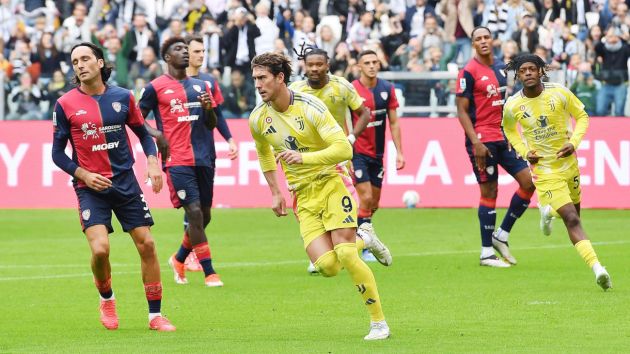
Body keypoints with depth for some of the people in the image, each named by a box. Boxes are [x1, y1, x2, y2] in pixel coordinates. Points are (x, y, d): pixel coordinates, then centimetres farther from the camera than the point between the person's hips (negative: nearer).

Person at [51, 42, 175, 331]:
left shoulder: (122, 97, 2)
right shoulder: (66, 104, -4)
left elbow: (142, 133, 14)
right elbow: (58, 152, 1)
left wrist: (152, 161, -3)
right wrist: (83, 175, -12)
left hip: (125, 183, 2)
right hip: (90, 187, -2)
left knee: (146, 244, -2)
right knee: (100, 249, -18)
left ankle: (155, 315, 10)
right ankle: (106, 299, 13)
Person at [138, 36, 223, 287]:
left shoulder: (201, 86, 16)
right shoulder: (156, 87, 2)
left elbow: (212, 124, 18)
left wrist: (208, 108, -3)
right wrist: (156, 134, -13)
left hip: (203, 159, 6)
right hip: (177, 160, -6)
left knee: (204, 216, 9)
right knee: (195, 212, -14)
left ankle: (179, 259, 33)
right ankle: (210, 273, -11)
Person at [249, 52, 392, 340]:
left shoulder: (310, 107, -16)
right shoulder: (258, 119, 0)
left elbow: (344, 149, -22)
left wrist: (304, 157, -33)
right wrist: (275, 193, 21)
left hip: (330, 184, -4)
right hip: (302, 195, 4)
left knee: (345, 255, -17)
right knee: (327, 266, -15)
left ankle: (379, 323, -4)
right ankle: (362, 241, 19)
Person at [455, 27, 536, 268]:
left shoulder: (501, 67, 12)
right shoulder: (469, 72, -9)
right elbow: (462, 110, -11)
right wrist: (476, 142, -18)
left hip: (503, 138, 7)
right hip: (482, 139, -7)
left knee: (529, 182, 1)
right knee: (489, 192, -4)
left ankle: (501, 235, 13)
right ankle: (487, 253, 4)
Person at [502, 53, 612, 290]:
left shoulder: (560, 93, -11)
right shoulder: (512, 106, -11)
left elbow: (582, 116, 3)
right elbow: (509, 130, 11)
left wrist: (574, 142, -14)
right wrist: (525, 152, -6)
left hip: (568, 162, 3)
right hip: (544, 170, -3)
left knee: (574, 210, 20)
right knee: (572, 219, -16)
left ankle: (548, 211, 54)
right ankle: (597, 268, -22)